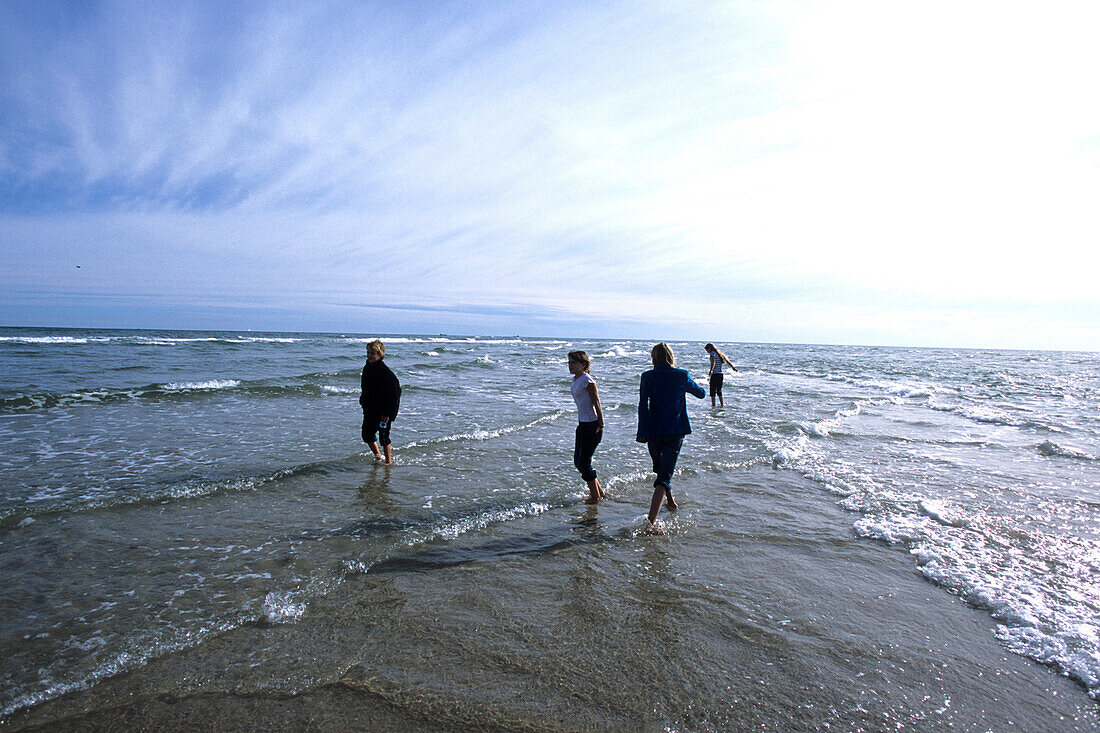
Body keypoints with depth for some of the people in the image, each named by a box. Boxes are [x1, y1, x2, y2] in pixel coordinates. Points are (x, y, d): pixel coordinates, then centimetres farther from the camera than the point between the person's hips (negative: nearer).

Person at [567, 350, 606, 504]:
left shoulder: (588, 381, -17)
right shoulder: (575, 380, 10)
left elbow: (597, 405, -16)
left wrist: (600, 426, -16)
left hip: (592, 425, -9)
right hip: (582, 424, 9)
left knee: (584, 463, -3)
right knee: (578, 462, 13)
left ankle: (595, 496, 15)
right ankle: (599, 491, 28)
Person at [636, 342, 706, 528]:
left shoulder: (648, 376, -4)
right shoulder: (682, 376, -2)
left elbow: (643, 405, -12)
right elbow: (701, 394, 15)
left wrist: (642, 432, -11)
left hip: (654, 431, 1)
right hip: (676, 431, -1)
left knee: (660, 468, 25)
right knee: (664, 475, -2)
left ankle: (671, 502, 45)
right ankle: (652, 520, -16)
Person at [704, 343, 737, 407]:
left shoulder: (713, 353, -7)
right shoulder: (720, 354, 16)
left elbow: (713, 362, -24)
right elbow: (727, 361, 15)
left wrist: (711, 370, -35)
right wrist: (733, 367, 20)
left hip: (715, 374, -8)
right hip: (720, 374, 8)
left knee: (713, 390, -4)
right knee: (719, 391, 18)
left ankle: (713, 405, -6)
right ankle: (722, 404, 21)